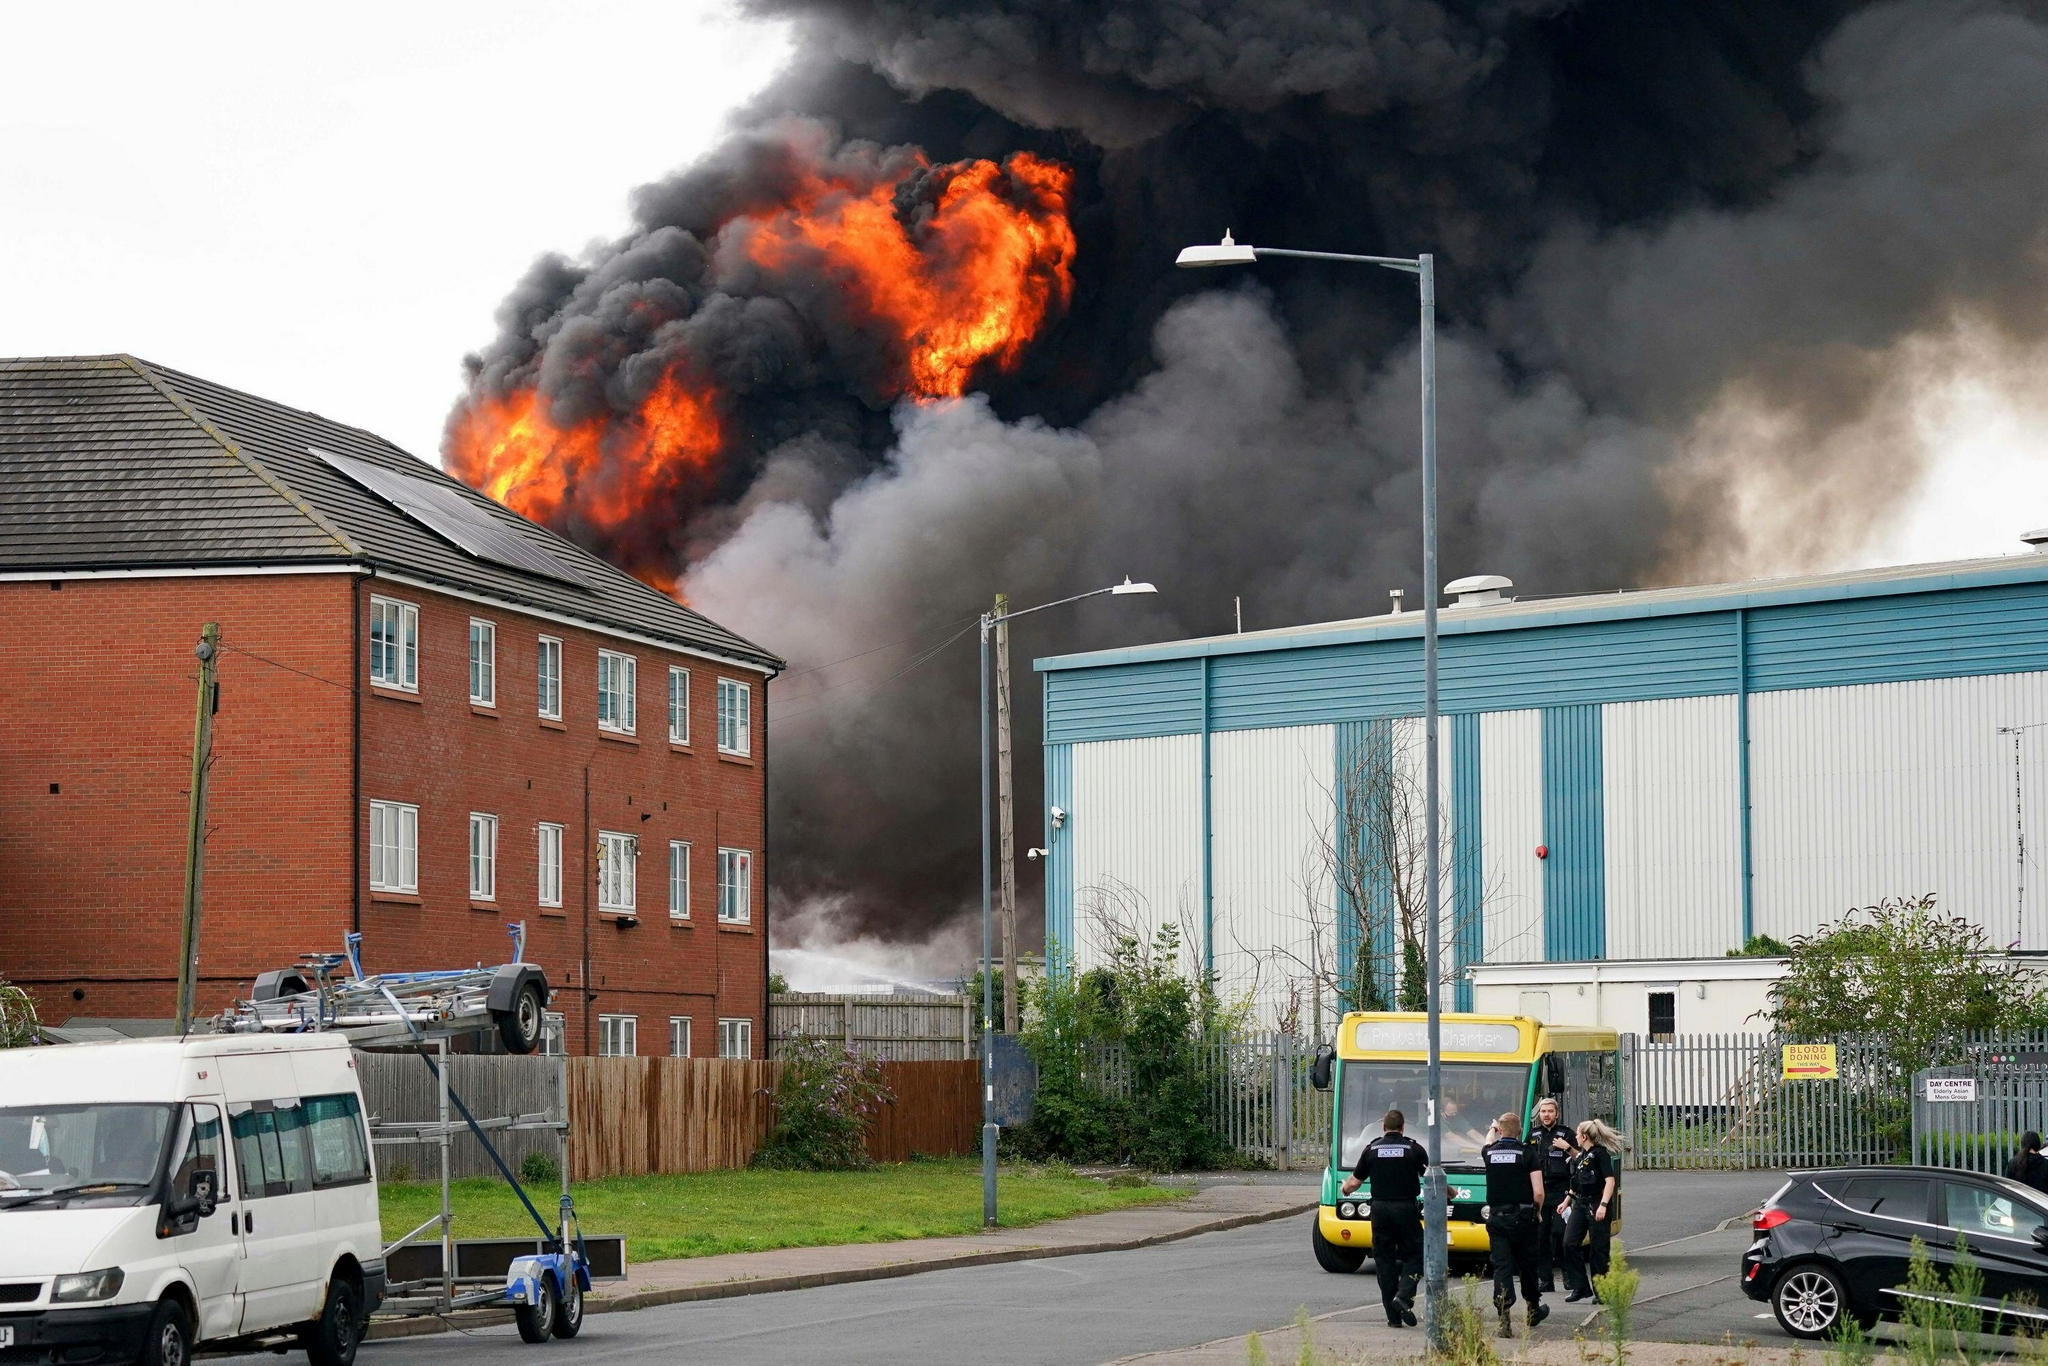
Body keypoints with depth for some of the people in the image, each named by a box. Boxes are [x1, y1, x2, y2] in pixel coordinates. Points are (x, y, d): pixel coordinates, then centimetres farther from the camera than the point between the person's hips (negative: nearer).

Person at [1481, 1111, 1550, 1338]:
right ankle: (1534, 1310, 32)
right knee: (1527, 1264, 15)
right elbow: (1538, 1193, -12)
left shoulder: (1489, 1153, 2)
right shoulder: (1528, 1155, -7)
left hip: (1496, 1217, 1)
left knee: (1501, 1266, -2)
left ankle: (1504, 1318, -15)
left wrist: (1492, 1130, 52)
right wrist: (1538, 1213, 7)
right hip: (1522, 1217, -1)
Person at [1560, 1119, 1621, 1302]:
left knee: (1598, 1249, -3)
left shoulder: (1600, 1154, -9)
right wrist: (1566, 1201, 23)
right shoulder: (1580, 1156, 16)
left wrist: (1603, 1205, -24)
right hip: (1579, 1205, 8)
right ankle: (1580, 1287, 5)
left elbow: (1610, 1181, -16)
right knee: (1570, 1243, -1)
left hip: (1597, 1205, -8)